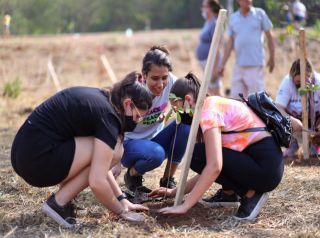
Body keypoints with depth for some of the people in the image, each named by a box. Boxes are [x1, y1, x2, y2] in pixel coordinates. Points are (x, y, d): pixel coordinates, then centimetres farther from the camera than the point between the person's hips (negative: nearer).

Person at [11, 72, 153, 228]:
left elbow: (99, 167, 22)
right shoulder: (107, 116, -13)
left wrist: (122, 200, 19)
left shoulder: (100, 99, 15)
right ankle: (59, 203, -4)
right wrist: (121, 210, -2)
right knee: (113, 151, -7)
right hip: (38, 160, -10)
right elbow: (97, 182, -18)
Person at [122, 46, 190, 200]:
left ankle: (168, 180, -7)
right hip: (130, 143, -5)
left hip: (155, 139, 5)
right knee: (156, 154, -38)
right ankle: (132, 176, -1)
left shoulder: (170, 82, -16)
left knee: (185, 123, -24)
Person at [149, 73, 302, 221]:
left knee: (198, 154, -13)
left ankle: (250, 194, -7)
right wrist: (175, 192, 18)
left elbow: (214, 167, -24)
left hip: (266, 169, -10)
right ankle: (229, 192, 16)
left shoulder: (209, 111, -12)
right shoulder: (215, 103, 18)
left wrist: (184, 206, -22)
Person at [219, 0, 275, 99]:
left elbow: (269, 36, 5)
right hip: (239, 65, 4)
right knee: (235, 96, 5)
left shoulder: (260, 14, 3)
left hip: (255, 64, -4)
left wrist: (271, 58, 1)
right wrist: (223, 64, 10)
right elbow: (230, 43, 14)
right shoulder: (233, 18, 11)